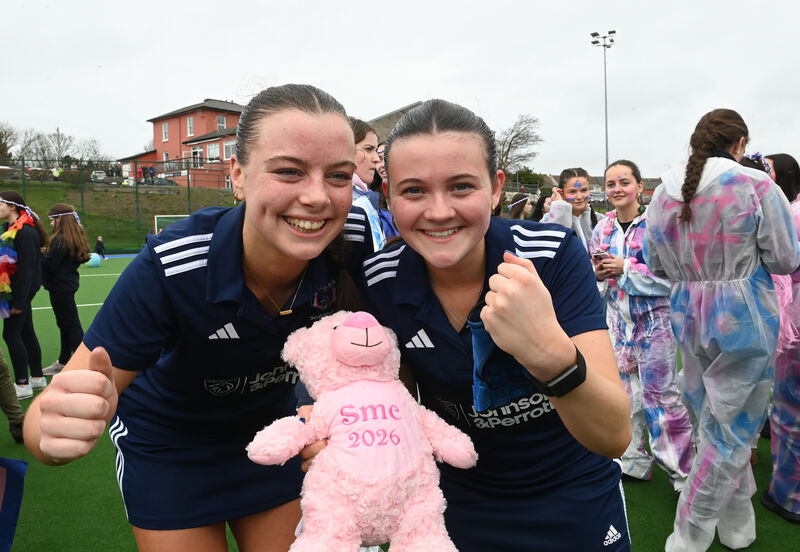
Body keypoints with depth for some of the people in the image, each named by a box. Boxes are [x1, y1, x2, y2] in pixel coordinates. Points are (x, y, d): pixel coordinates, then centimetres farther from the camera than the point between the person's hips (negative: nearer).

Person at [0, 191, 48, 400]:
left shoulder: (26, 232, -18)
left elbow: (26, 269, -22)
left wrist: (19, 301, -22)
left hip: (20, 291, -9)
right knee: (26, 333, 14)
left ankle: (23, 385, 4)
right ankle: (37, 377, 25)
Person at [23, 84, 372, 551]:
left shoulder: (354, 241, -28)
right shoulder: (169, 268, -35)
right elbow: (45, 419, -29)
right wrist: (59, 428, -50)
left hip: (270, 427, 3)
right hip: (168, 444, -2)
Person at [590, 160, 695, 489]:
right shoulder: (602, 229, 7)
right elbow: (593, 277, 15)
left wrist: (626, 268, -20)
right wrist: (598, 272, -8)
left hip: (655, 320, -5)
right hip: (618, 319, 6)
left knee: (662, 394, -2)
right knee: (625, 390, 13)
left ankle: (684, 471, 15)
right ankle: (634, 461, 30)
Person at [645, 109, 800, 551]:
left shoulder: (663, 194, 1)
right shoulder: (756, 187, -12)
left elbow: (658, 266, 7)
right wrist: (742, 257, 9)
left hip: (689, 315, 5)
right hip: (744, 318, -5)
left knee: (717, 423, 19)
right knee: (732, 430, 7)